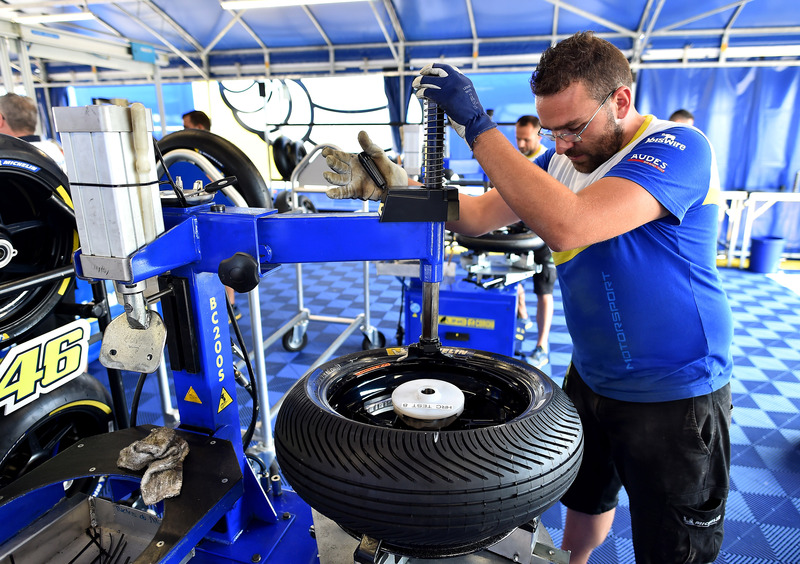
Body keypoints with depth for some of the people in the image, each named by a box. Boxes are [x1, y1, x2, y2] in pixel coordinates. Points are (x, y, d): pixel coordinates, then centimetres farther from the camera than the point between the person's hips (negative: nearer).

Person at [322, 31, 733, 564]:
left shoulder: (677, 147, -23)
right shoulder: (565, 157, 1)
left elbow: (567, 225, -39)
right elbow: (480, 214, -3)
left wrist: (476, 124, -34)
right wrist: (394, 185, -14)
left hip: (675, 396, -6)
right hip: (591, 376, 7)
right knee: (583, 497, 27)